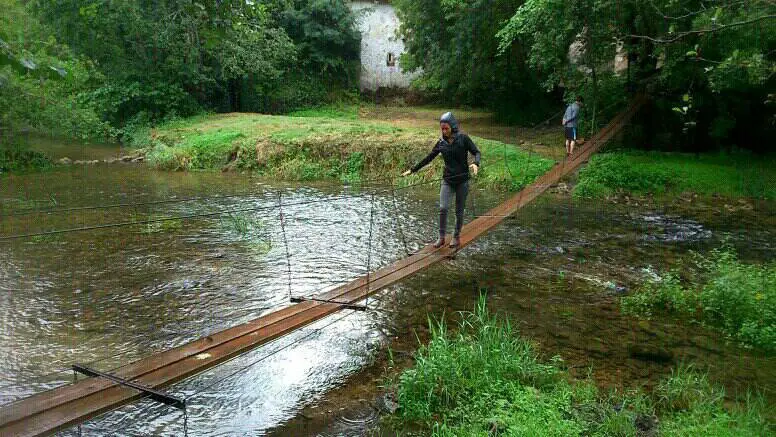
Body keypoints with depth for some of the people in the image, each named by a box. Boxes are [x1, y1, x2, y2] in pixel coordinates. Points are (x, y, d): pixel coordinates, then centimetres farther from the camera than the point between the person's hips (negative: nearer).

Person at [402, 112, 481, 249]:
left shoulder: (463, 138, -7)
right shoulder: (441, 143, 2)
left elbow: (476, 152, -6)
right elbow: (428, 158, 10)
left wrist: (476, 163, -28)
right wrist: (412, 170, 11)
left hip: (462, 181, -2)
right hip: (447, 181, 2)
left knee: (459, 211, 6)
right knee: (443, 208, -11)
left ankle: (456, 237, 23)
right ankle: (441, 237, 2)